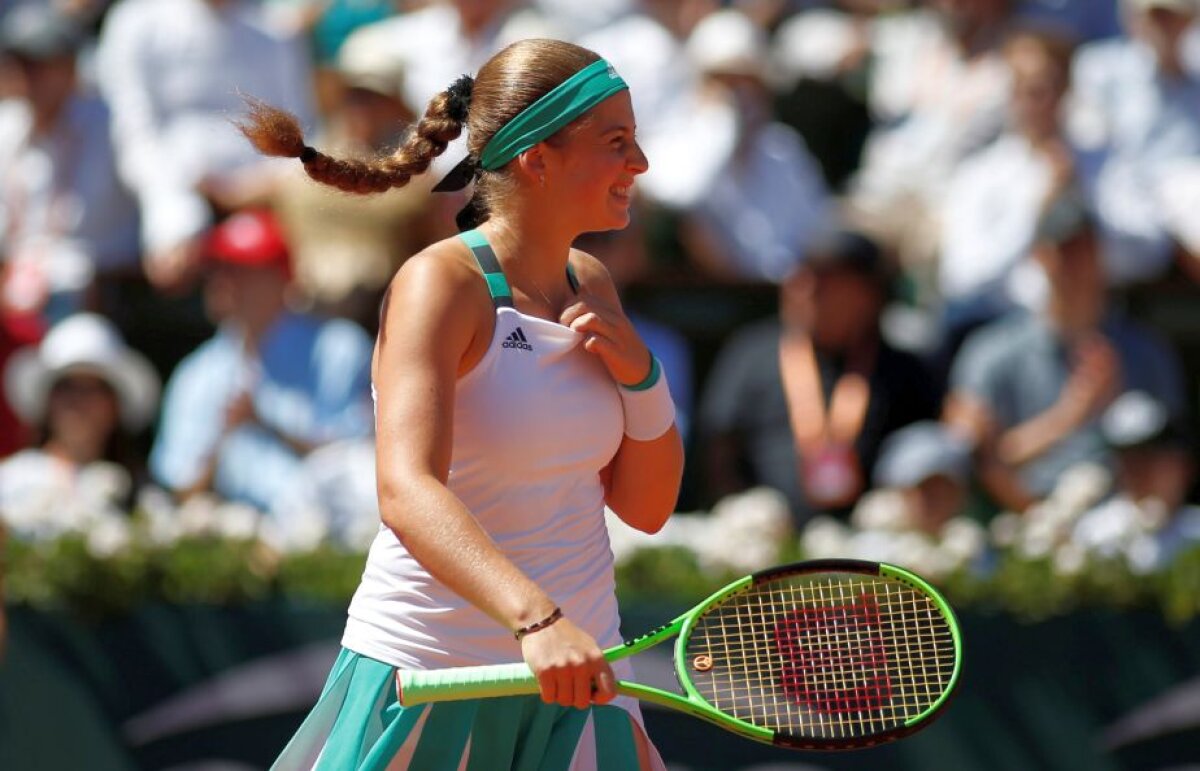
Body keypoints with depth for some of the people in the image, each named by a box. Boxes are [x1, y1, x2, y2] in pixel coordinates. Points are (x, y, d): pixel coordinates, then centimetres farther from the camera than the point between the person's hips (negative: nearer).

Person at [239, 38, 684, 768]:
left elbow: (645, 507, 13)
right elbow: (407, 493, -28)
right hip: (429, 677, -6)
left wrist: (639, 376, -6)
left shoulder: (591, 285, 8)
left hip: (572, 672, 6)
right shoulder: (440, 283, -14)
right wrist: (535, 618, -43)